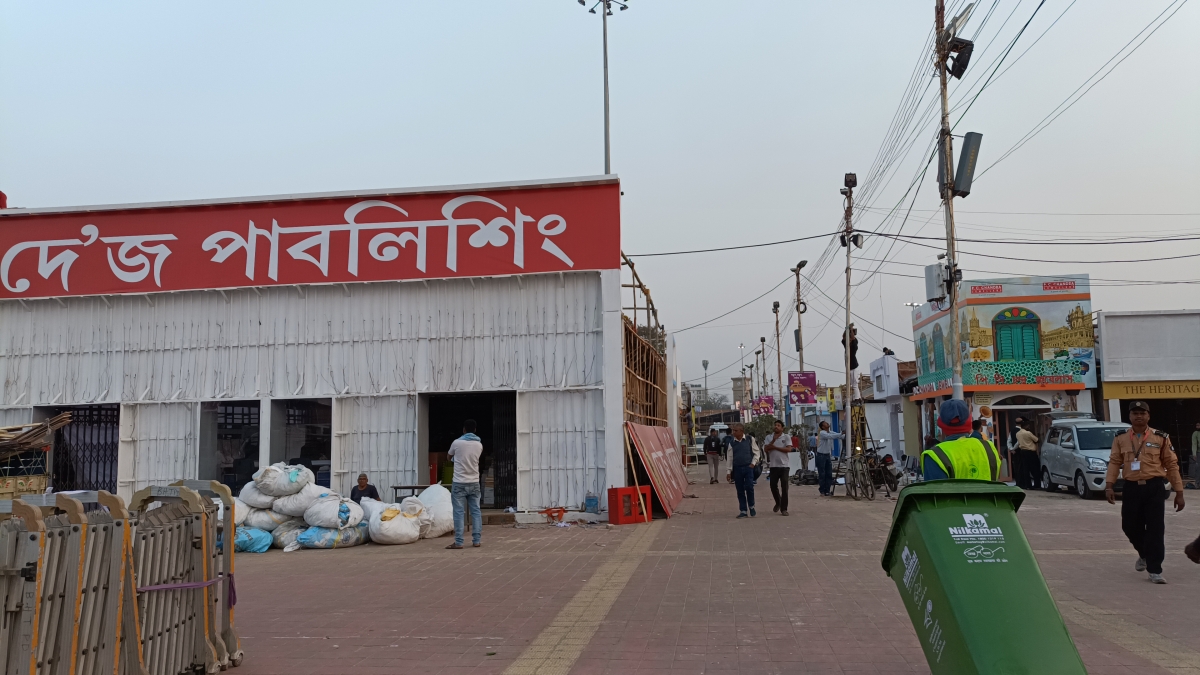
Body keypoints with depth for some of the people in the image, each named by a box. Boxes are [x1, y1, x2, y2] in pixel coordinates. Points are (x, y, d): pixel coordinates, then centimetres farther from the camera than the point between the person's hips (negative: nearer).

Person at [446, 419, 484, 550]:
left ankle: (458, 542, -2)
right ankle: (476, 541, 7)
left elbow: (449, 456, 12)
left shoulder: (457, 442, -8)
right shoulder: (479, 444, 3)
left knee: (459, 512, -2)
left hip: (459, 483, -3)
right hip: (474, 483, 3)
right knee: (476, 511, 7)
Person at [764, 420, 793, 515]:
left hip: (784, 465, -2)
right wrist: (773, 440, -16)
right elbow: (766, 449, -6)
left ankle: (783, 508, 0)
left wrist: (775, 447, -10)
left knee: (784, 487, -4)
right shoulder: (769, 437, 7)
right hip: (773, 465, 2)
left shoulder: (787, 437, 2)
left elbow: (788, 449, -10)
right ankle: (778, 502, 30)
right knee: (773, 485, 4)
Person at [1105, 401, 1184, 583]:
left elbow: (1171, 465, 4)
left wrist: (1179, 492, 2)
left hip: (1154, 487, -2)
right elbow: (1114, 462, 3)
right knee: (1130, 526, 9)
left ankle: (1154, 570, 4)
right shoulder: (1120, 439, 6)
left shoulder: (1160, 438, 2)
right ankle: (1144, 554, 38)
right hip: (1131, 488, 2)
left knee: (1155, 529, -3)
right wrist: (1109, 486, -8)